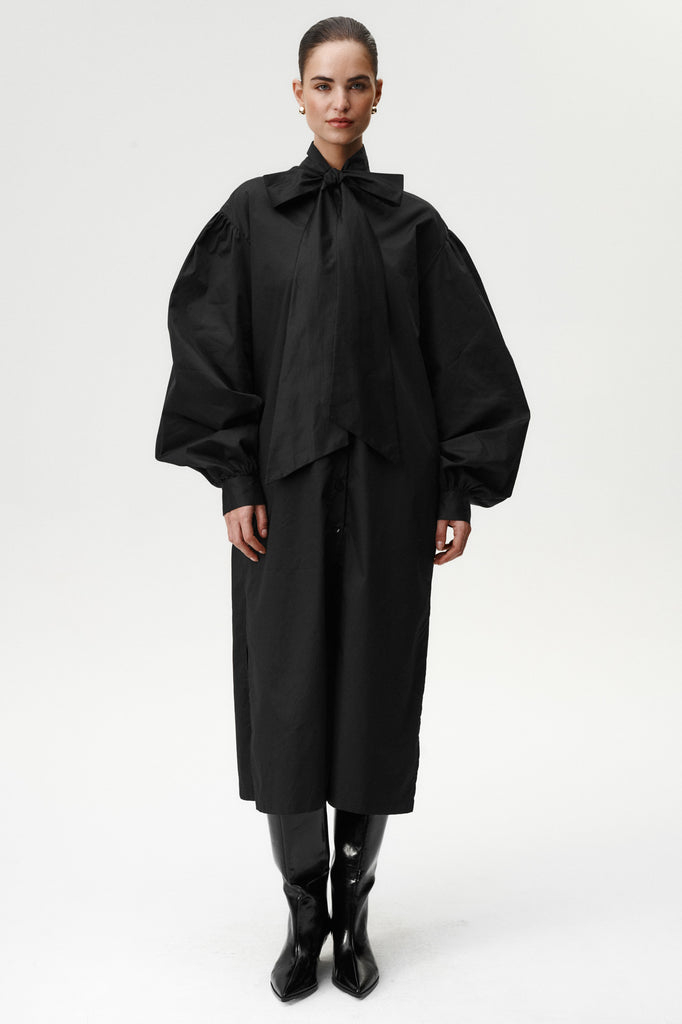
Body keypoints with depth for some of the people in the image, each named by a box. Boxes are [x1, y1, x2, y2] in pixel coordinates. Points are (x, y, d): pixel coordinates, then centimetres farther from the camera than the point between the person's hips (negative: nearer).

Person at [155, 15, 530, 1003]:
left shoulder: (413, 224, 7)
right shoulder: (252, 214, 5)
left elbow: (468, 363, 5)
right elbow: (212, 348, 1)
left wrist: (463, 491, -1)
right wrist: (235, 482, -7)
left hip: (387, 489, 1)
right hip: (285, 486, 0)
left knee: (377, 694, 4)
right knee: (286, 697, 0)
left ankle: (353, 908, 21)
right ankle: (304, 914, 18)